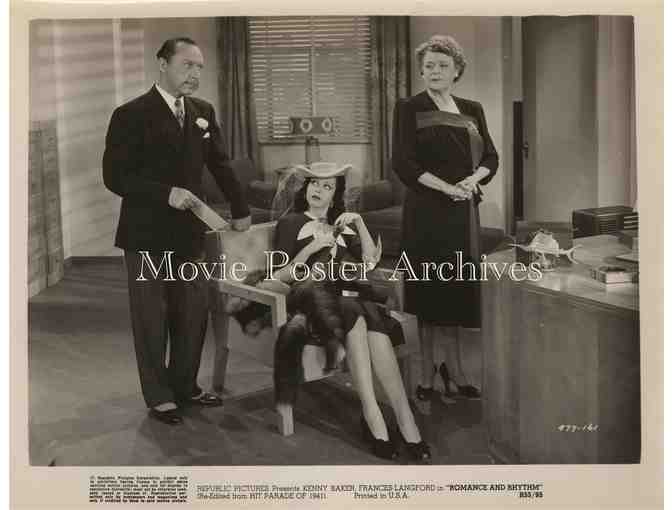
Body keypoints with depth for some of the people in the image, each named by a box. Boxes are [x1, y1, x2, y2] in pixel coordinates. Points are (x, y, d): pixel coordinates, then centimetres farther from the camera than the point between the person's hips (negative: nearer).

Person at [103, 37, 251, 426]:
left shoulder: (203, 112, 7)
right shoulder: (131, 115, -11)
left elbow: (221, 165, 16)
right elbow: (115, 176, -14)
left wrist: (240, 209, 16)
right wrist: (166, 193, -23)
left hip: (189, 232, 6)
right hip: (147, 235, -5)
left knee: (194, 314, 12)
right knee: (152, 319, 5)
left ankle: (185, 386, 28)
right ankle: (159, 397, 19)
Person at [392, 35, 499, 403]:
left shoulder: (472, 111, 14)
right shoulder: (409, 109, 0)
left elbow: (491, 157, 13)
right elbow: (402, 162, -9)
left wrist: (474, 178, -8)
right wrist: (446, 187, -16)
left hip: (465, 211, 4)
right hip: (427, 213, -4)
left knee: (464, 291, 6)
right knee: (430, 292, 1)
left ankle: (454, 369, 20)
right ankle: (427, 373, 12)